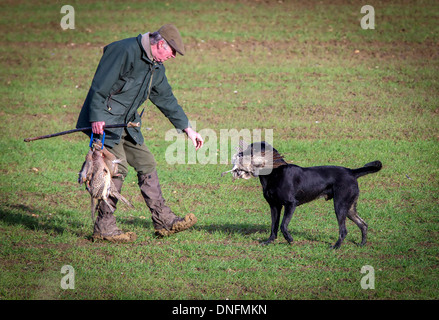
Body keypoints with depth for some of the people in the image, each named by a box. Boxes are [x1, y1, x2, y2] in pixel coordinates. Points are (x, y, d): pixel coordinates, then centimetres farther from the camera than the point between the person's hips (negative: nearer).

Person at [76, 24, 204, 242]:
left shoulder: (156, 67, 13)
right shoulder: (125, 51, -17)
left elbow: (166, 99, 22)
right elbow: (101, 84, -21)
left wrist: (187, 128, 19)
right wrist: (97, 117, -25)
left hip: (125, 124, 9)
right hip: (103, 121, -9)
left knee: (146, 163, 6)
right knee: (118, 166, -15)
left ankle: (163, 220, 11)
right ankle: (103, 226, -7)